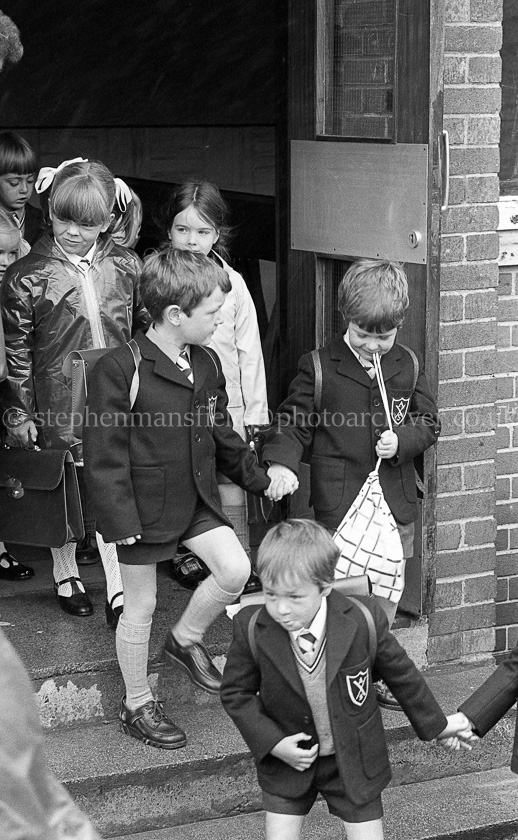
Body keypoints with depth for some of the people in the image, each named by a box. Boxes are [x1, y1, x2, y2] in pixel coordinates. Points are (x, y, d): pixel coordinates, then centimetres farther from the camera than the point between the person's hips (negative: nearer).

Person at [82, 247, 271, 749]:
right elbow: (104, 453, -18)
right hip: (144, 506, -6)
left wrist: (258, 477, 19)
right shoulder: (118, 370, -20)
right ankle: (136, 705, 23)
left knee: (235, 570, -7)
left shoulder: (206, 364, 3)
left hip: (196, 497, 6)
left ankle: (186, 639, 21)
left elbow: (221, 434, 17)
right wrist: (120, 519, -19)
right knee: (141, 606, 6)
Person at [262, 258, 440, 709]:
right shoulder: (319, 368, -6)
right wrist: (282, 462, -19)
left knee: (387, 596, 13)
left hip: (396, 502, 4)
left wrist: (402, 441, -10)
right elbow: (293, 423, -1)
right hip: (340, 505, -4)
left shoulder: (407, 366, 6)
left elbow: (429, 423, 10)